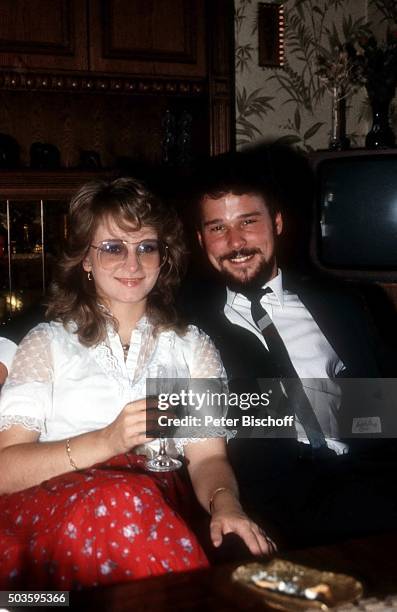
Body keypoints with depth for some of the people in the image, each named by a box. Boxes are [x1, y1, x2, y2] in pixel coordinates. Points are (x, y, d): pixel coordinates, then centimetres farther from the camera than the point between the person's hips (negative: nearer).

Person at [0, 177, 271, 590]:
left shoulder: (192, 347, 19)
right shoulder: (48, 343, 11)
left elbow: (207, 457, 7)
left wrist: (224, 503, -16)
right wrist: (106, 441, -17)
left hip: (155, 511, 1)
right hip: (49, 515, -1)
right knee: (119, 499, -34)